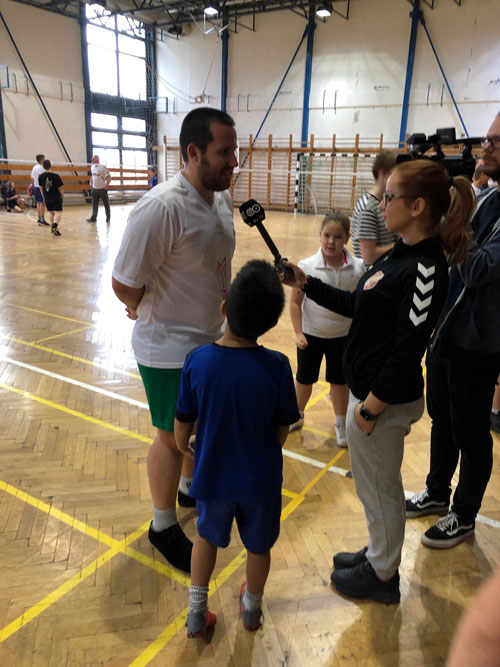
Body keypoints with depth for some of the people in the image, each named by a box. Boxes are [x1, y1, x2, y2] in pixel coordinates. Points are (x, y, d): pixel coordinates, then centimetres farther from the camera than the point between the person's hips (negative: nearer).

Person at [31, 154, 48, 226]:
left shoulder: (34, 168, 12)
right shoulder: (41, 168, -14)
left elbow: (32, 179, 16)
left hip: (35, 187, 9)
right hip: (40, 187, -9)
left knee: (38, 203, 12)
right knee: (42, 204, -6)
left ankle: (39, 219, 16)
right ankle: (42, 220, -6)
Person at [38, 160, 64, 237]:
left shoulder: (41, 176, -2)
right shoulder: (56, 176, -15)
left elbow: (41, 188, 9)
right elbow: (60, 188, -9)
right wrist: (62, 197, 7)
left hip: (47, 198, 5)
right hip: (56, 197, -4)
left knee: (51, 212, 19)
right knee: (58, 212, -4)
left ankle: (53, 227, 25)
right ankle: (54, 226, -27)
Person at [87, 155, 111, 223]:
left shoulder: (103, 167, -13)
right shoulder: (92, 167, 8)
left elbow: (109, 177, -12)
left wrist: (107, 185, -20)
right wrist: (91, 182, 12)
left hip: (102, 189, -6)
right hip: (94, 188, 6)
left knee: (106, 204, 5)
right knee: (94, 204, 6)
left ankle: (108, 218, 16)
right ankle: (93, 218, 8)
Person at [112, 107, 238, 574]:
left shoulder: (222, 197, 0)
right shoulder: (160, 207, -27)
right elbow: (123, 283, -22)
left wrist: (211, 310, 9)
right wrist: (153, 314, -4)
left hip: (211, 338, 8)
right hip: (169, 349, -8)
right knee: (173, 438, 9)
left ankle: (191, 488, 51)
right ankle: (163, 528, 33)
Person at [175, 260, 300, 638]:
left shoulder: (197, 361, -20)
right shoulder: (277, 367, -23)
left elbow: (184, 422, -8)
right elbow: (282, 429, -10)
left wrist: (183, 447, 15)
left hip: (212, 475, 1)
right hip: (260, 479, 0)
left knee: (208, 536, 28)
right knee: (258, 546, 25)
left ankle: (197, 613, 40)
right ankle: (252, 608, 49)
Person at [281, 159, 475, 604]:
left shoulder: (425, 268, -24)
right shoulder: (401, 253, 6)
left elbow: (408, 351, -25)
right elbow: (356, 305, 13)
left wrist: (370, 407, -19)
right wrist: (306, 284, 8)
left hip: (385, 400, -9)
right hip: (369, 388, 9)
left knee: (379, 488, 11)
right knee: (375, 485, 24)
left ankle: (382, 576, 35)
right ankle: (378, 555, 46)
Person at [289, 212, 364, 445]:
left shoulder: (357, 268, -10)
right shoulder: (307, 266, -16)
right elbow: (295, 302, -9)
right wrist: (298, 333, -12)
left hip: (343, 335, 1)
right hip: (311, 334, -1)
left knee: (339, 381, 14)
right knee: (304, 379, 16)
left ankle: (341, 424, 34)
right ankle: (296, 416, 40)